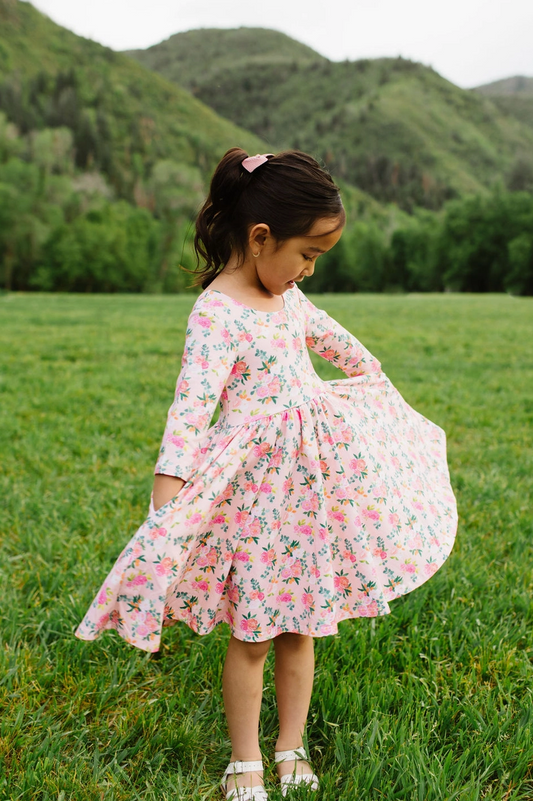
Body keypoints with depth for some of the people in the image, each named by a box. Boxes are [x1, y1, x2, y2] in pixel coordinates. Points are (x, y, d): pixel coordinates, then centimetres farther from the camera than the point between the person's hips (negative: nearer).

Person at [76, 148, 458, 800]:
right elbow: (191, 407, -28)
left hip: (310, 479, 7)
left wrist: (367, 369, 45)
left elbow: (324, 331, 28)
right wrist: (169, 493, -37)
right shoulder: (216, 315, -18)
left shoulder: (285, 294, 8)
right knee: (251, 636, 4)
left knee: (298, 628, 14)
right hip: (253, 489, -7)